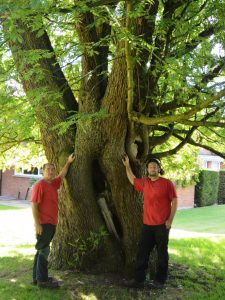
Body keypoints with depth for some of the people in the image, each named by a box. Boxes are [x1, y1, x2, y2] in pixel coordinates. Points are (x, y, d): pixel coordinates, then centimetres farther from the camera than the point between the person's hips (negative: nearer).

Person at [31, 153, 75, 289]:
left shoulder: (53, 183, 11)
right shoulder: (40, 185, -13)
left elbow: (62, 175, 31)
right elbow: (34, 206, -17)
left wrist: (68, 162, 26)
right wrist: (37, 224, -21)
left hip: (51, 223, 9)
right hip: (44, 224, -9)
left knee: (42, 250, 13)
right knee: (44, 250, -5)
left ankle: (37, 277, 21)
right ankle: (42, 280, 1)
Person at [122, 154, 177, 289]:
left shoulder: (167, 183, -5)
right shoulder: (144, 183, 9)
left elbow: (174, 201, -5)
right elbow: (132, 180, 28)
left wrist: (170, 220, -11)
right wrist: (127, 165, 23)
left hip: (162, 225, -5)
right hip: (147, 225, 5)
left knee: (162, 253, 6)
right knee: (142, 252, 4)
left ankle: (160, 280, 17)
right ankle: (139, 280, 11)